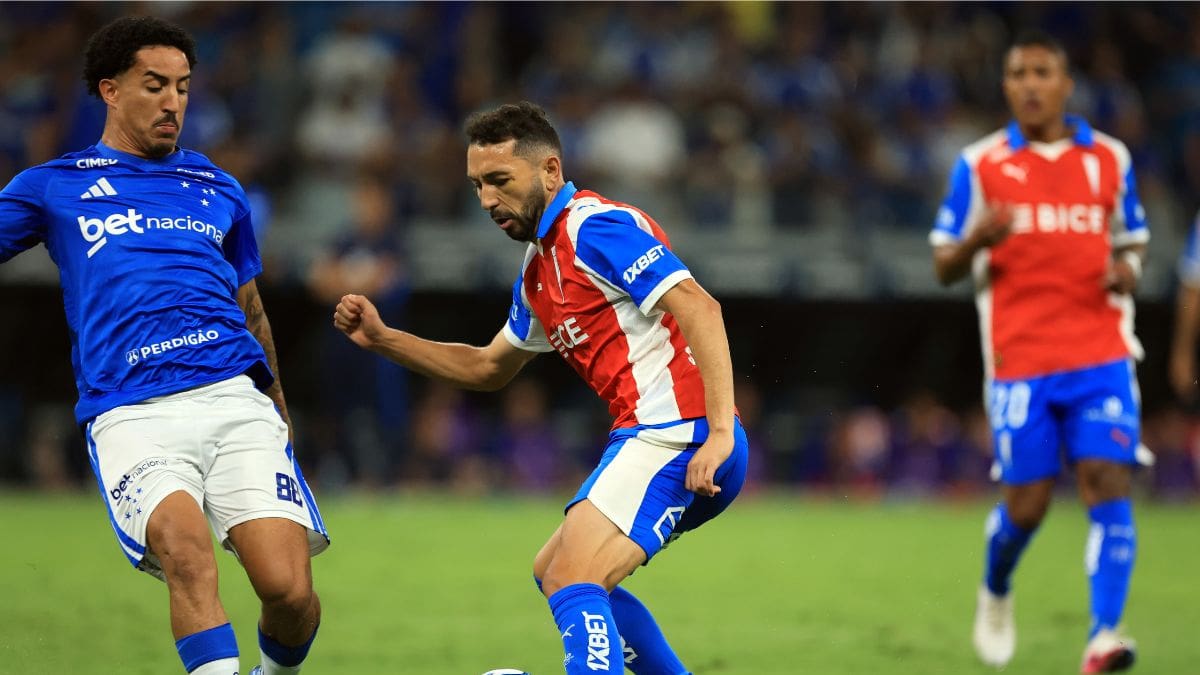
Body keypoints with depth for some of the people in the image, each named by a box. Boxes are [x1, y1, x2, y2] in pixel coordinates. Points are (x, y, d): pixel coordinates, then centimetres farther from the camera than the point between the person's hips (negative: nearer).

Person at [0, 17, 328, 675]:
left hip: (235, 398, 2)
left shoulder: (218, 191, 25)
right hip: (131, 416, -2)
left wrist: (278, 408, 34)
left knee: (288, 587, -14)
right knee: (187, 548, -33)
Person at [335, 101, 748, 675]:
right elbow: (487, 368, 32)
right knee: (553, 572, 23)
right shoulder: (539, 268, 20)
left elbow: (698, 308, -22)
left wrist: (719, 431, -29)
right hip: (653, 439, 11)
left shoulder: (595, 227, -11)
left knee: (571, 583, -21)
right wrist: (380, 339, 22)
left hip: (673, 435, -11)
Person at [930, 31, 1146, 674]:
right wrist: (977, 240, -18)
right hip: (1019, 360, -1)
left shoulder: (1110, 158, 9)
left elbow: (1131, 243, 19)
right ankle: (995, 592, 32)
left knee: (1107, 484, -14)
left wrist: (1127, 271, -5)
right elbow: (944, 266, 4)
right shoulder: (979, 165, 3)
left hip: (1101, 354, 1)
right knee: (1026, 504, 0)